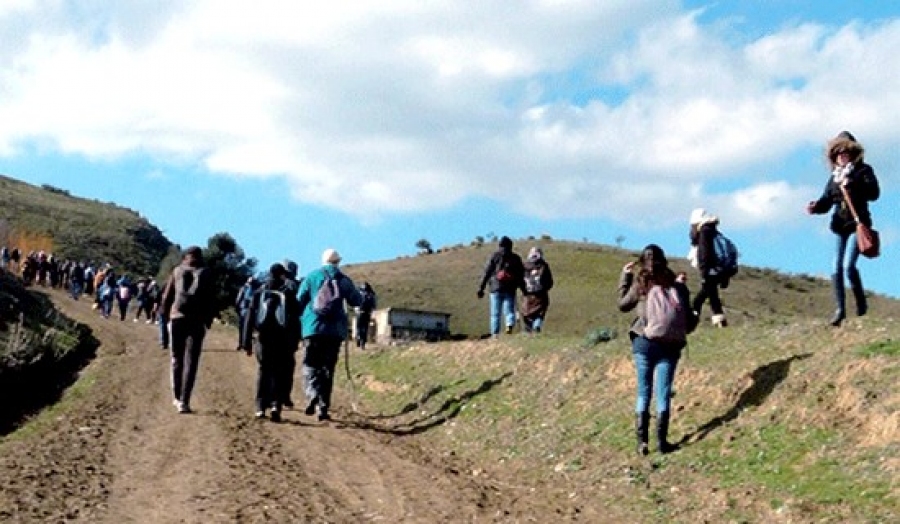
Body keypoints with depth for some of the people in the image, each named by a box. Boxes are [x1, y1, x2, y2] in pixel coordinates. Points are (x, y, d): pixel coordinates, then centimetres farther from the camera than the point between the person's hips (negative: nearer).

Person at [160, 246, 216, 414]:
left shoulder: (177, 271, 7)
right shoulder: (205, 274, 4)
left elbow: (166, 295, 5)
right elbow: (211, 299, 1)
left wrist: (165, 315, 14)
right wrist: (208, 320, 9)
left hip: (177, 318, 2)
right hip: (197, 321, -2)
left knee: (177, 358, 16)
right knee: (191, 362, -1)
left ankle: (177, 397, 22)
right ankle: (184, 401, -8)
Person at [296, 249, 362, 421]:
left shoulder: (312, 277, 3)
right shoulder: (344, 280, 5)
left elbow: (299, 301, 3)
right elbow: (357, 301, 8)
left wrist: (301, 321, 17)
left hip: (313, 328, -1)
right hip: (335, 330, 1)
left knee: (310, 365, 3)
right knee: (327, 369, 8)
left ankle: (312, 394, -25)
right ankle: (323, 408, 7)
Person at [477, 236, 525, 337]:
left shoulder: (494, 256, 5)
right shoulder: (516, 258, 10)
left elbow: (486, 272, 1)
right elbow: (521, 275, 10)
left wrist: (481, 288, 2)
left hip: (496, 288, -1)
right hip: (510, 290, 1)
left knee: (495, 313, 5)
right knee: (509, 310, 4)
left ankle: (495, 334, -2)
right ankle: (510, 324, -26)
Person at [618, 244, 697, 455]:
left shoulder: (640, 286, -4)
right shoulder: (678, 287, -1)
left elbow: (623, 304, 14)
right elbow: (689, 322, 3)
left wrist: (625, 276, 20)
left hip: (644, 343, 0)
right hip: (670, 347, 0)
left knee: (643, 392, 9)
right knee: (663, 393, 7)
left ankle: (642, 441, 7)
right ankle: (662, 441, 6)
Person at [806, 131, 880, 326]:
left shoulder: (863, 170, 3)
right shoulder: (834, 176, 15)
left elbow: (874, 192, -10)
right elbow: (827, 201, 11)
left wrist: (852, 186, -22)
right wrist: (815, 207, -11)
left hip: (858, 224, -5)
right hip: (841, 227, 5)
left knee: (849, 265, -18)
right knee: (837, 269, -3)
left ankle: (861, 303, -1)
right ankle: (840, 309, 1)